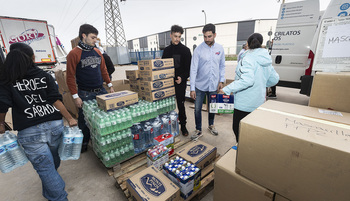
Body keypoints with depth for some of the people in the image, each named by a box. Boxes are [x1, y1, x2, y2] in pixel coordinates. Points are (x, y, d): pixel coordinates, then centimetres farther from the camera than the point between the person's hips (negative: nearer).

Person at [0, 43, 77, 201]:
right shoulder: (44, 76, 2)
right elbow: (56, 100, -6)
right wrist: (70, 118, -3)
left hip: (29, 132, -2)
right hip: (54, 125, 3)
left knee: (45, 167, 9)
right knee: (53, 161, 23)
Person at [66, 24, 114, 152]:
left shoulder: (97, 52, 9)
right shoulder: (74, 54, -8)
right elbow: (70, 77, -9)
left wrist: (110, 85, 11)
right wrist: (75, 96, -11)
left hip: (101, 91, 5)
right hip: (85, 94, -5)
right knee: (85, 121, 7)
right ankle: (84, 144, 29)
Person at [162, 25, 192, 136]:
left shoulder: (185, 50, 1)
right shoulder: (167, 50, 11)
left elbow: (189, 67, -3)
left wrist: (182, 78, -17)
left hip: (181, 82, -3)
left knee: (181, 104, 3)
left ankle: (183, 125, 16)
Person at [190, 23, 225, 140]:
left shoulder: (220, 49, 1)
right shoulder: (198, 50, -10)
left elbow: (222, 66, 10)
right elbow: (193, 69, -12)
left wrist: (221, 80, 1)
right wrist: (192, 88, -15)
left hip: (214, 85, 3)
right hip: (200, 85, -2)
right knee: (197, 109, 4)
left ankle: (211, 126, 42)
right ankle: (198, 130, 24)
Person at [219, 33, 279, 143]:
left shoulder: (248, 58, -15)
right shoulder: (266, 60, 11)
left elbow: (246, 80, -29)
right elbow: (274, 79, 18)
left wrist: (227, 89, -25)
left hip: (244, 103, -8)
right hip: (258, 102, 9)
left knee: (238, 128, 3)